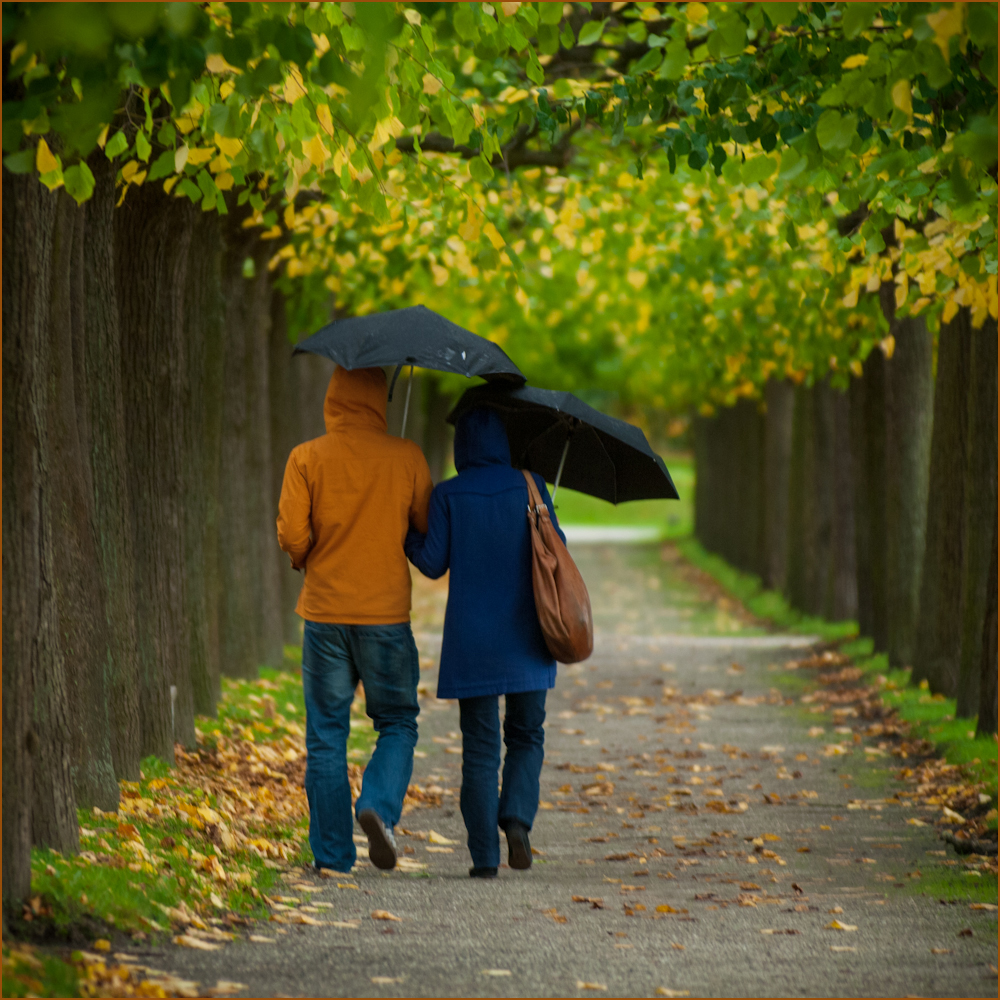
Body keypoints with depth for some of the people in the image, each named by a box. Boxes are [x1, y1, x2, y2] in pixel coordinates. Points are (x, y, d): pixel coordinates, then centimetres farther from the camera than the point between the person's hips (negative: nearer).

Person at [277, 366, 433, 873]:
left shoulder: (306, 459, -4)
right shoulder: (406, 458, -2)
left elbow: (291, 534, -8)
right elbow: (430, 532, 3)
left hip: (324, 610, 1)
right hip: (386, 614, -1)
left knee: (326, 736, 8)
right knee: (397, 723, 13)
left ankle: (333, 854, 8)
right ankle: (379, 806, -12)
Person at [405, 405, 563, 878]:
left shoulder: (448, 495, -4)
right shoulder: (530, 487, -2)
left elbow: (433, 563, -4)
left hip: (471, 639, 0)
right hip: (525, 639, 1)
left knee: (480, 747, 5)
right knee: (526, 735, 15)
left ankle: (485, 856, 1)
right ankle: (517, 818, -9)